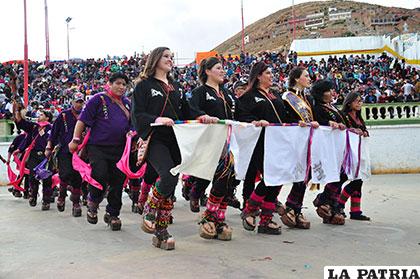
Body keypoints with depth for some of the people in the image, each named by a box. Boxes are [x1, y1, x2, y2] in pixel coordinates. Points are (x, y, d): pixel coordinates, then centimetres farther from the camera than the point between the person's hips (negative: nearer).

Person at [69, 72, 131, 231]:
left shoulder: (127, 103, 15)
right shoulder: (98, 99, -2)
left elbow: (132, 125, 25)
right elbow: (82, 120, -4)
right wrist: (75, 140, -8)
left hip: (119, 149, 5)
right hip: (98, 147, -5)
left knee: (118, 182, 5)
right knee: (100, 177, -15)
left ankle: (112, 214, 21)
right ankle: (93, 202, 18)